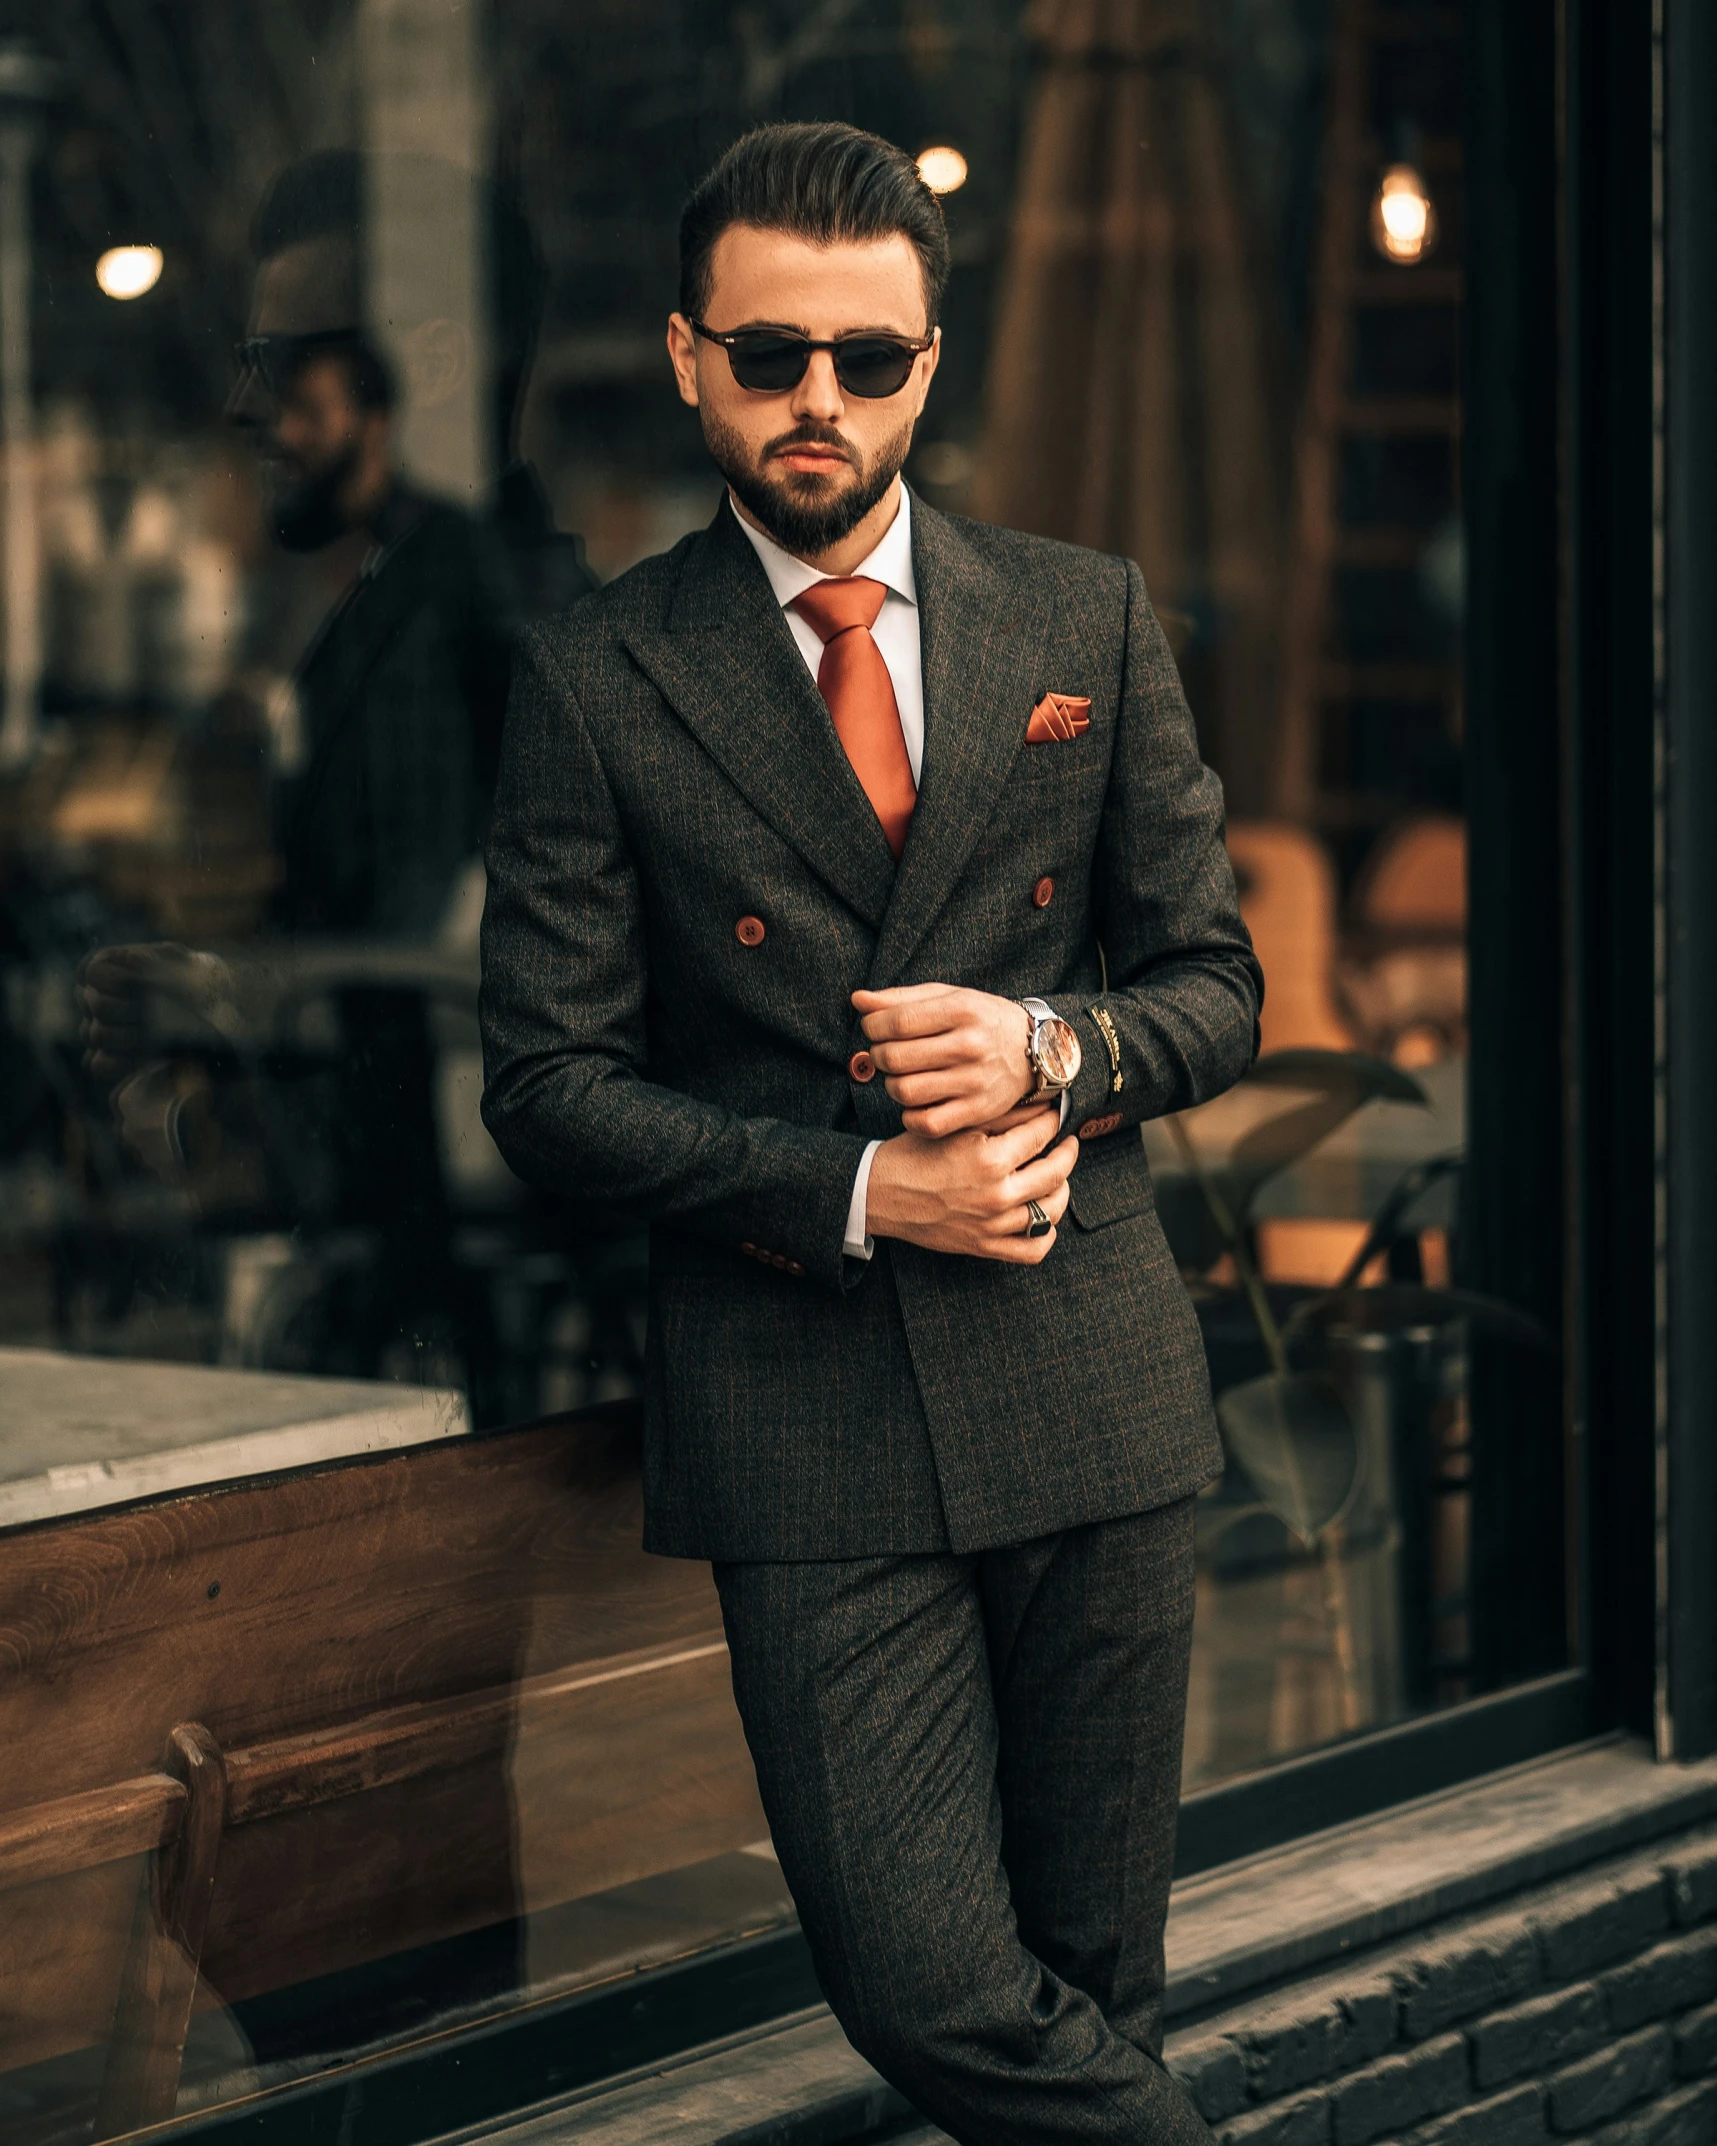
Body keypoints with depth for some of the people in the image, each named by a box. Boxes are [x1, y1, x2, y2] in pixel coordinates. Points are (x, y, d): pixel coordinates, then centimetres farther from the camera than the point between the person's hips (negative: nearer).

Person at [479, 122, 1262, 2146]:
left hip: (1088, 1386, 2)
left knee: (1097, 1979, 10)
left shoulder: (1088, 623, 8)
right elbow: (548, 1080, -2)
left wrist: (1059, 1048, -11)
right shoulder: (596, 679, 0)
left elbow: (1215, 982, 12)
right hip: (800, 1404, -2)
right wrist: (858, 1188, -14)